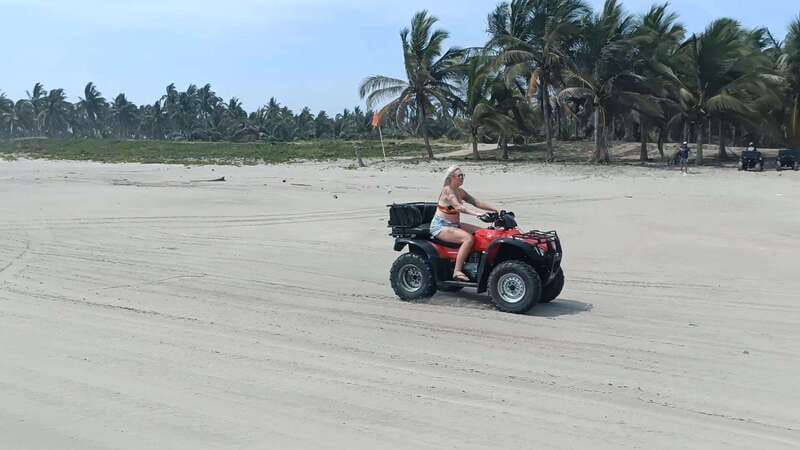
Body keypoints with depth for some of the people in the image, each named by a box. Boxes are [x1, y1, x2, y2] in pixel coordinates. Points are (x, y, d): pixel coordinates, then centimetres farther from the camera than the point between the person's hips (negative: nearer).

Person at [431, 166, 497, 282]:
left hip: (454, 225, 9)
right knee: (468, 238, -30)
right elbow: (459, 207, -28)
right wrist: (477, 213, -40)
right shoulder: (447, 190, -14)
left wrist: (496, 210, -2)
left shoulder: (460, 192, 12)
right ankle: (457, 271, -28)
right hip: (440, 226, -9)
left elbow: (476, 203, 9)